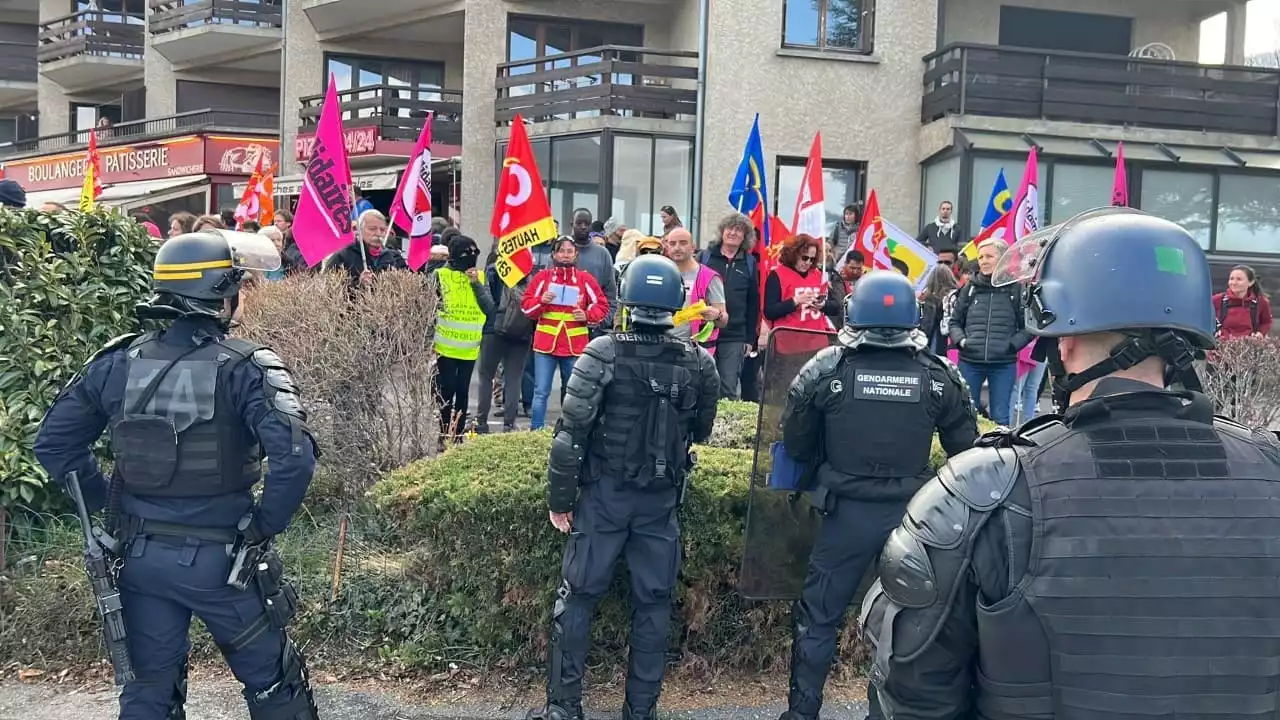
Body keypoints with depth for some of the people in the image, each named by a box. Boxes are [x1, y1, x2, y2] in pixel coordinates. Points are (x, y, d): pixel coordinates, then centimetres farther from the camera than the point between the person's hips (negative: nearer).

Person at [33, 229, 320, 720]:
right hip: (219, 559, -4)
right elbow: (294, 457, -28)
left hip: (140, 556, 4)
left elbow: (52, 444, 5)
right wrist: (265, 525, -13)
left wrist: (106, 502, 11)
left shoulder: (117, 364, -2)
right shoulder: (245, 368, -16)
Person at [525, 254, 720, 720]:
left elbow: (570, 431, -13)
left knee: (578, 596, 8)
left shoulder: (603, 355, -12)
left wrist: (559, 497, -4)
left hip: (604, 494, -2)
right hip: (661, 499, 2)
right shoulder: (698, 363, -5)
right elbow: (701, 432, 8)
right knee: (653, 603, 11)